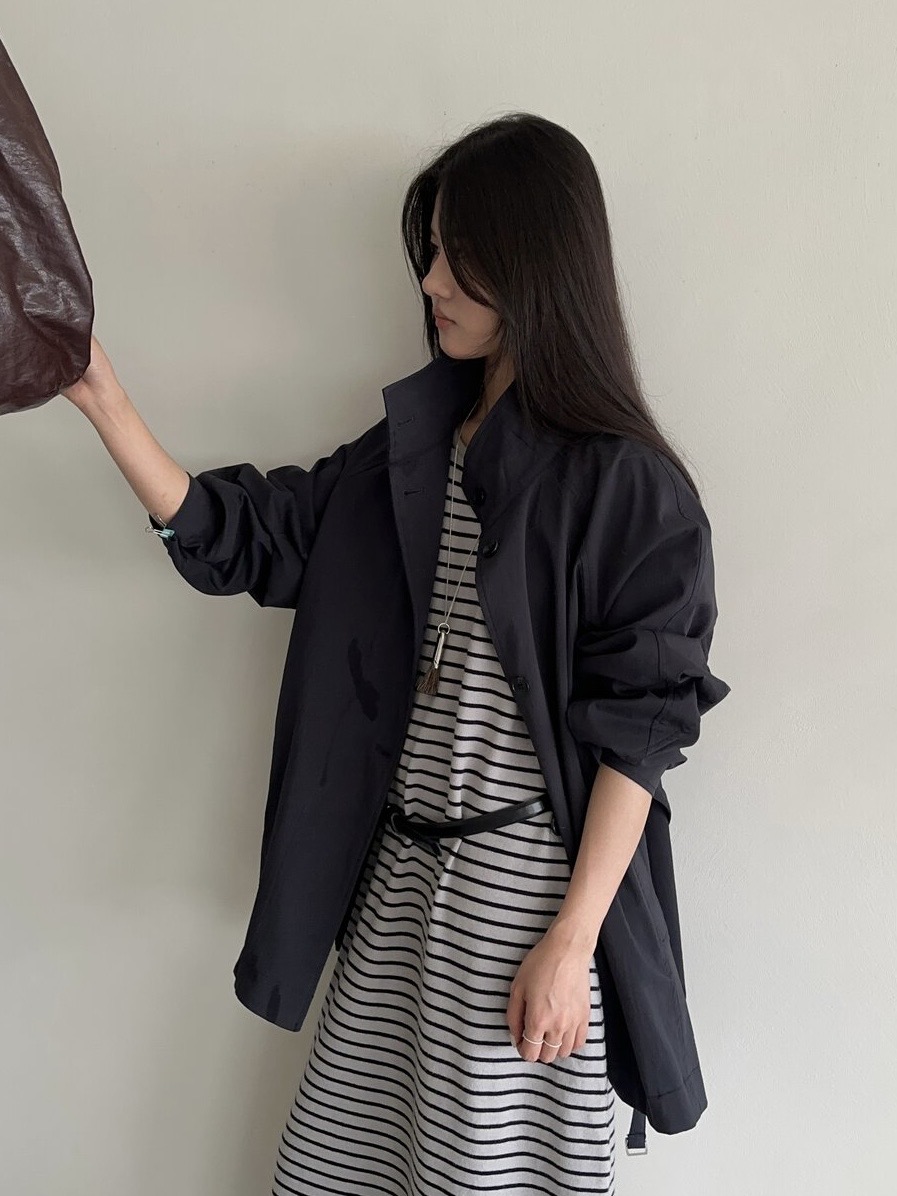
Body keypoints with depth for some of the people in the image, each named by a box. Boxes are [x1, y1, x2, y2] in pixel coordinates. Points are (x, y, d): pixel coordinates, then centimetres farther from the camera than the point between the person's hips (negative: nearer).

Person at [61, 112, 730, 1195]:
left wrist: (570, 943, -16)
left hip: (525, 878, -6)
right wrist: (99, 396, 1)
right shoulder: (410, 449, 8)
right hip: (400, 870, 6)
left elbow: (639, 731, -14)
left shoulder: (625, 485, -12)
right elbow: (237, 536, 8)